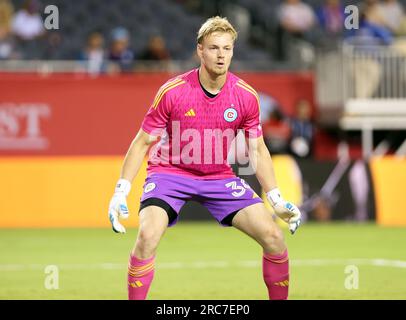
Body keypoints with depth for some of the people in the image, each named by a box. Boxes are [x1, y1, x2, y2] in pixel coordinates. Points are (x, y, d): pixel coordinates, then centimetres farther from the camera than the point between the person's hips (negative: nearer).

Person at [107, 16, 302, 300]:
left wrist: (277, 199, 0)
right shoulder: (172, 92, -15)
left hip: (219, 177, 3)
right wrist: (121, 192, -13)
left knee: (273, 237, -11)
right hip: (169, 171, -3)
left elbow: (258, 150, 6)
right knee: (148, 236, -29)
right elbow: (143, 143, -6)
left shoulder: (246, 96, -7)